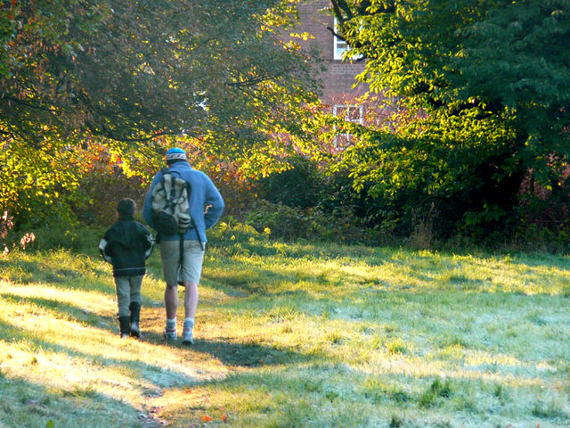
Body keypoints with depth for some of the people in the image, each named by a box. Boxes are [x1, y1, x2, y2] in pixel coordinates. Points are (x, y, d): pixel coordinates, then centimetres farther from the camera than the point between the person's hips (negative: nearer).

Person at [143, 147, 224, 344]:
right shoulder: (201, 178, 9)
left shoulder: (163, 178, 3)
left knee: (171, 284, 15)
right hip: (195, 239, 0)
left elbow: (149, 207, -3)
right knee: (191, 284, -6)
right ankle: (188, 328, -24)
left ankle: (170, 328, 25)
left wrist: (157, 228, 12)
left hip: (170, 239, 0)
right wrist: (203, 227, 8)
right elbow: (217, 204, 0)